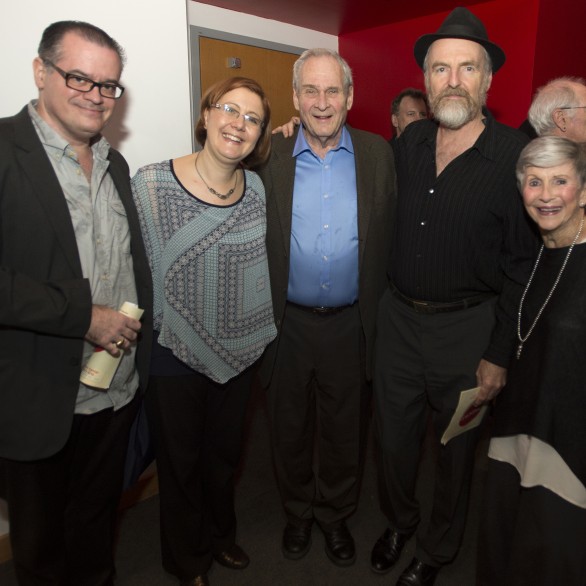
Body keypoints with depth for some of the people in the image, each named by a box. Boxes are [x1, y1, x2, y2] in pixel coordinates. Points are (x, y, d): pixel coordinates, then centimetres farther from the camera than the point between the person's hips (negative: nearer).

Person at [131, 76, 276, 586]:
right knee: (180, 461, 17)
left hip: (237, 351, 4)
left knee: (225, 453, 23)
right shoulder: (152, 183, -14)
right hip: (173, 353, -3)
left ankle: (220, 535, 52)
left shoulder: (257, 187, -2)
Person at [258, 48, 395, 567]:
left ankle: (336, 515, 44)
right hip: (288, 323, 0)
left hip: (351, 324, 1)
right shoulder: (269, 158, -3)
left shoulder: (378, 154, -1)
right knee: (290, 427, 18)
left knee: (345, 428, 18)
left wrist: (380, 313, -3)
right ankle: (298, 511, 45)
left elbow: (390, 238, 0)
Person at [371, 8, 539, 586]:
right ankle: (398, 520, 47)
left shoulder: (516, 156, -13)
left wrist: (500, 355, -11)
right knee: (393, 436, 18)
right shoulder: (407, 143, 0)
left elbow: (524, 266, -12)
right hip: (397, 317, 4)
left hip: (468, 327, -3)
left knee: (456, 448, 17)